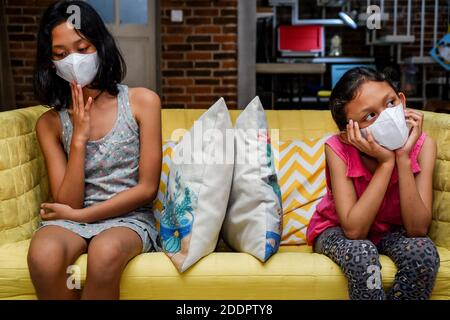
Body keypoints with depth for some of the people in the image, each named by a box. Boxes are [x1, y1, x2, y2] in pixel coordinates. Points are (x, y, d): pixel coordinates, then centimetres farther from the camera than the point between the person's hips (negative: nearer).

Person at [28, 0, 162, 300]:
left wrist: (80, 215, -7)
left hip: (129, 218, -2)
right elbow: (67, 204, -3)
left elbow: (147, 188, -4)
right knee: (43, 254, -33)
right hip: (71, 219, 2)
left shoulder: (142, 102, -4)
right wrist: (79, 137, -12)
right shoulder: (50, 123, 3)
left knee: (105, 251, -37)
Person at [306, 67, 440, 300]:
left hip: (392, 230, 2)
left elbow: (418, 229, -25)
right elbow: (354, 230, -31)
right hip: (336, 230, -2)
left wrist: (403, 157, -33)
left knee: (424, 252, -29)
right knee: (362, 255, -34)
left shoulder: (422, 145, -21)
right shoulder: (338, 148, -26)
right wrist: (386, 162, -35)